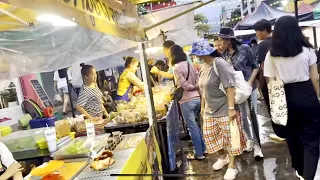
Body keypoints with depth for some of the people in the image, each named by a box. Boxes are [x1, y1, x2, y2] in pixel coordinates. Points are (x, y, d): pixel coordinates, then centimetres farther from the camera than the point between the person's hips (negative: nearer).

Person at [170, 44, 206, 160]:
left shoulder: (177, 68, -13)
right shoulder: (190, 65, 10)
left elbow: (185, 85, -14)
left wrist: (193, 87, 2)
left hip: (187, 100, -8)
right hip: (196, 98, 8)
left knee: (192, 127, 4)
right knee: (193, 125, 21)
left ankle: (199, 154, 16)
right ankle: (203, 148, 30)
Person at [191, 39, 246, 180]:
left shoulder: (219, 63, -17)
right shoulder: (203, 66, 6)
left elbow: (230, 86, -20)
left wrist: (231, 108, -23)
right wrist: (202, 106, 15)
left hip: (225, 110, -8)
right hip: (209, 110, 8)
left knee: (230, 138, 6)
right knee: (210, 136, 15)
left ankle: (232, 166, 24)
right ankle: (223, 156, 40)